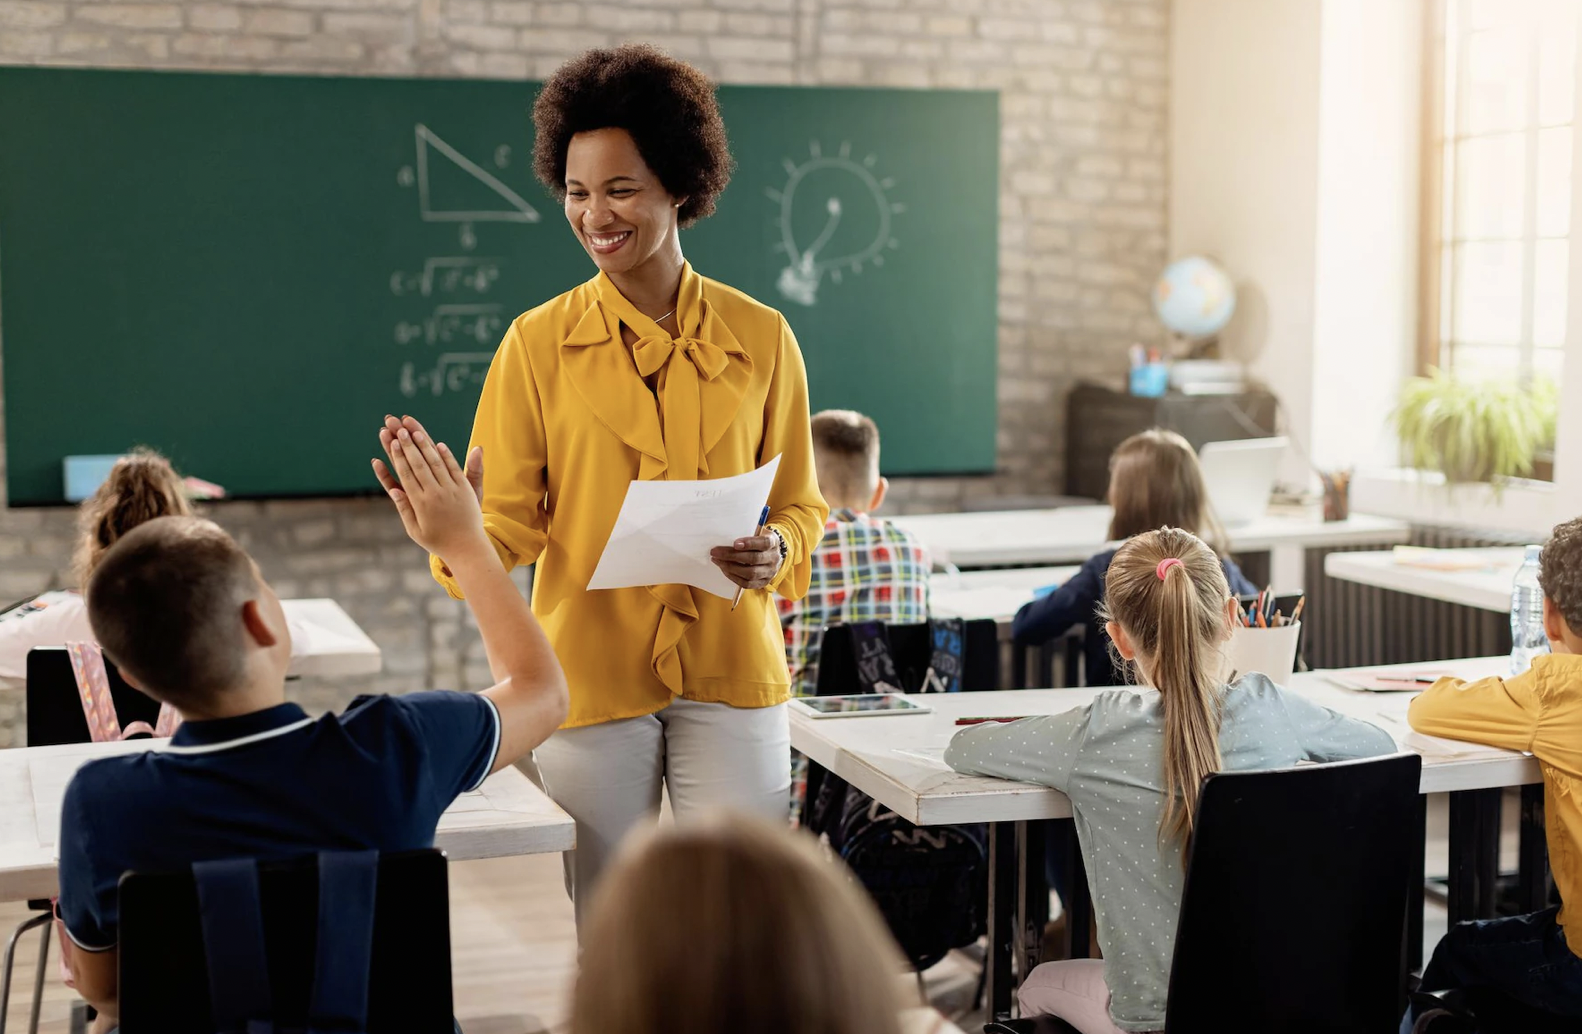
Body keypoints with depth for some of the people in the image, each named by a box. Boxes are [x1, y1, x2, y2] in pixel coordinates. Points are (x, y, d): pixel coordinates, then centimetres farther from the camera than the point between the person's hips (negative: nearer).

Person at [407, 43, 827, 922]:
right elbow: (509, 515, -2)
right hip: (591, 673, 0)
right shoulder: (539, 343, 2)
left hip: (732, 673, 1)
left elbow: (801, 502, 11)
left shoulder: (760, 338, 4)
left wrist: (777, 552, -11)